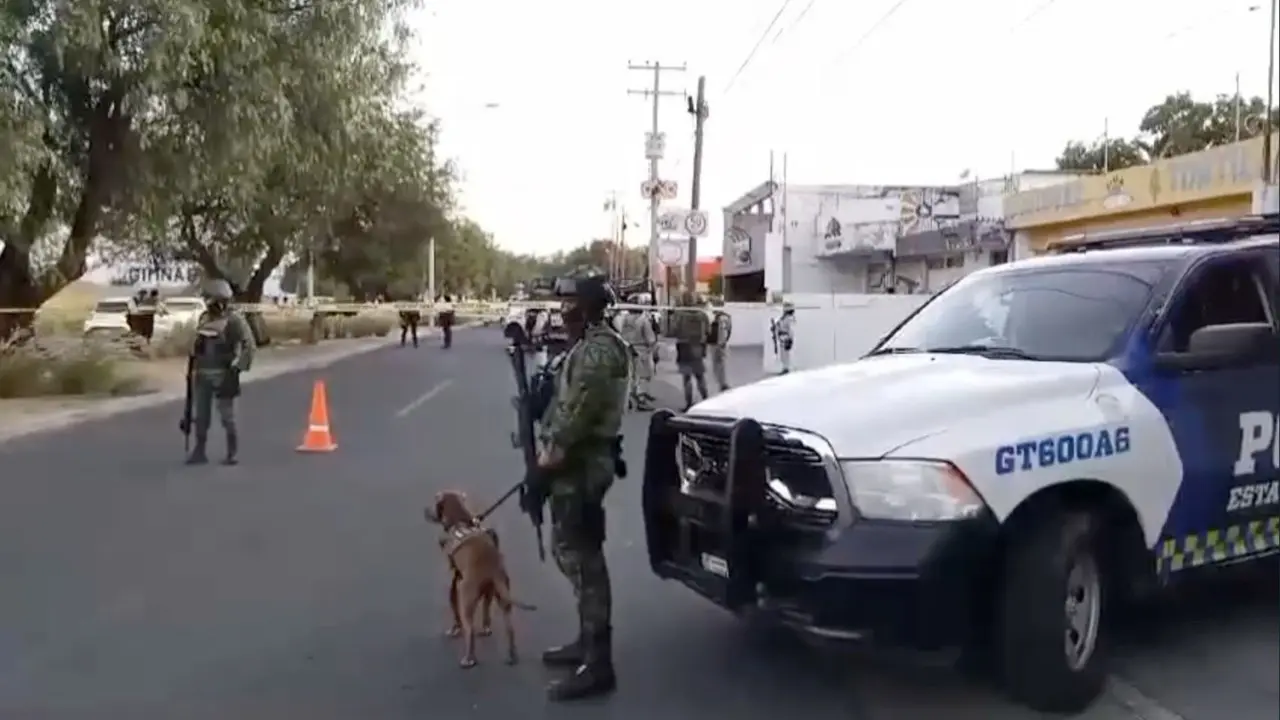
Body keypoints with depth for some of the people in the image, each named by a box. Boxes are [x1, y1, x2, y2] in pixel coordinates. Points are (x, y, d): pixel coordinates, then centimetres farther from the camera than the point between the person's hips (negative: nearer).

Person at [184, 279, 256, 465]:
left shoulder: (234, 320, -10)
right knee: (200, 414, 7)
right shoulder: (203, 318, 12)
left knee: (226, 414, -1)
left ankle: (232, 452, 9)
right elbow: (197, 345, 20)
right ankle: (199, 451, 15)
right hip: (202, 374, 6)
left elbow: (249, 345, -12)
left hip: (223, 375, -6)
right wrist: (192, 369, 18)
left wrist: (238, 368, -15)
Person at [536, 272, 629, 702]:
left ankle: (597, 665, -5)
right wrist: (555, 450, 10)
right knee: (572, 552, 18)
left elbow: (581, 409, -23)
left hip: (581, 465, -11)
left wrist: (553, 452, -14)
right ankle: (588, 641, 29)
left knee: (583, 559, -9)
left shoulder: (598, 349, -16)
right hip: (577, 462, 11)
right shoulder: (589, 345, 18)